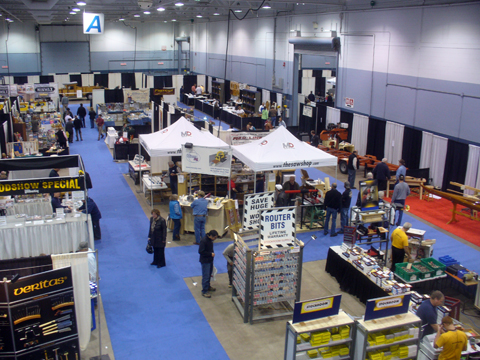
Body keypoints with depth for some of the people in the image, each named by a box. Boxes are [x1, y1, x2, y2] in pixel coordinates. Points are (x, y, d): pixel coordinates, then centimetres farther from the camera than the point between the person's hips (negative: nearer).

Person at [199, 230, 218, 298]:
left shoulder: (210, 240, 3)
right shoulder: (204, 241, -25)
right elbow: (200, 251, -25)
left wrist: (212, 253, 8)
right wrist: (210, 254, -22)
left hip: (210, 260, 9)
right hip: (205, 261, -9)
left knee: (209, 274, 22)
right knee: (205, 276, -4)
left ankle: (208, 287, 40)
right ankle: (204, 291, 5)